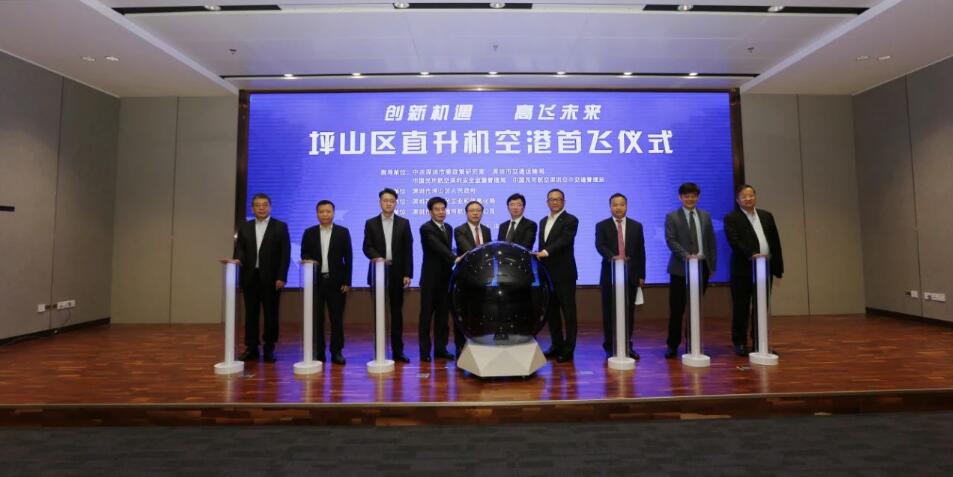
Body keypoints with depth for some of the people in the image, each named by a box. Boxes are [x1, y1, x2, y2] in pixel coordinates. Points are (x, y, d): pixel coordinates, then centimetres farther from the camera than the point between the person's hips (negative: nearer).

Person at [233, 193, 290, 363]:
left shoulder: (280, 226, 1)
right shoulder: (245, 227, 12)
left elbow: (285, 253, -4)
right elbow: (240, 248, 7)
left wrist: (281, 277, -11)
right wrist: (238, 259, -17)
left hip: (271, 277, -3)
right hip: (250, 277, 3)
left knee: (270, 314, 2)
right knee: (251, 313, 7)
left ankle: (269, 348, 13)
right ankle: (251, 348, 17)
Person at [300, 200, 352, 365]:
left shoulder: (343, 232, 3)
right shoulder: (309, 233, 8)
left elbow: (348, 257, 1)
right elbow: (304, 254, 8)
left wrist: (347, 282, -5)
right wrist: (309, 261, -16)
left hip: (336, 281, -1)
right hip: (316, 281, 2)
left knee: (337, 319, 2)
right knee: (316, 319, 5)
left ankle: (337, 352, 11)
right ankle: (318, 353, 14)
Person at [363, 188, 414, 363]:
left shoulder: (404, 223, 7)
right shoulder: (371, 223, 7)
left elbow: (408, 249, 3)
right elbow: (367, 247, -1)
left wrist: (408, 273, -4)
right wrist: (377, 257, -22)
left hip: (397, 272, 0)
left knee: (397, 312, 4)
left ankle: (397, 351, 12)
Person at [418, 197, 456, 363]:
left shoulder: (448, 228, 14)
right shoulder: (426, 228, -10)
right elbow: (438, 247, -24)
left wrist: (452, 264, 10)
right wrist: (455, 259, -35)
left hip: (445, 278, 7)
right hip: (430, 279, -6)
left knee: (443, 316, 10)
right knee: (426, 316, 2)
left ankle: (440, 349, 19)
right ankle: (425, 351, 10)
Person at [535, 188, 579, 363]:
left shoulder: (570, 220, -6)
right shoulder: (543, 221, 17)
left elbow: (564, 240, -22)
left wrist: (546, 252, -34)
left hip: (564, 273, -7)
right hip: (547, 273, 7)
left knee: (568, 312, 1)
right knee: (551, 311, 12)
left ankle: (568, 349, 9)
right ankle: (556, 345, 24)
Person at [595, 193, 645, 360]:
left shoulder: (636, 226, 9)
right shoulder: (602, 226, 2)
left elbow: (640, 251, 8)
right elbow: (600, 246, -13)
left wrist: (641, 275, 4)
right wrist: (612, 256, -33)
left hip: (631, 275, 2)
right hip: (610, 274, -2)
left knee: (629, 312, 6)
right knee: (609, 312, 3)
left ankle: (627, 346, 17)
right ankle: (610, 347, 13)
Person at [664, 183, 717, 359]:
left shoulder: (705, 216, 13)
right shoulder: (672, 217, 0)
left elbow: (711, 241, 12)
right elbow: (671, 240, -9)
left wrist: (712, 264, 7)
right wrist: (686, 256, -22)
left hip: (702, 267, 4)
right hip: (681, 268, -4)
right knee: (677, 309, -1)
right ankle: (672, 345, 9)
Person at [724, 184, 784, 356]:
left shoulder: (767, 216, 14)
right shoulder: (731, 218, -2)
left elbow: (775, 242, 13)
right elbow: (734, 241, -15)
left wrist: (778, 267, 7)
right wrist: (751, 255, -28)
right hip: (743, 270, -4)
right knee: (741, 308, 3)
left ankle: (759, 341, 20)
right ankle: (740, 343, 12)